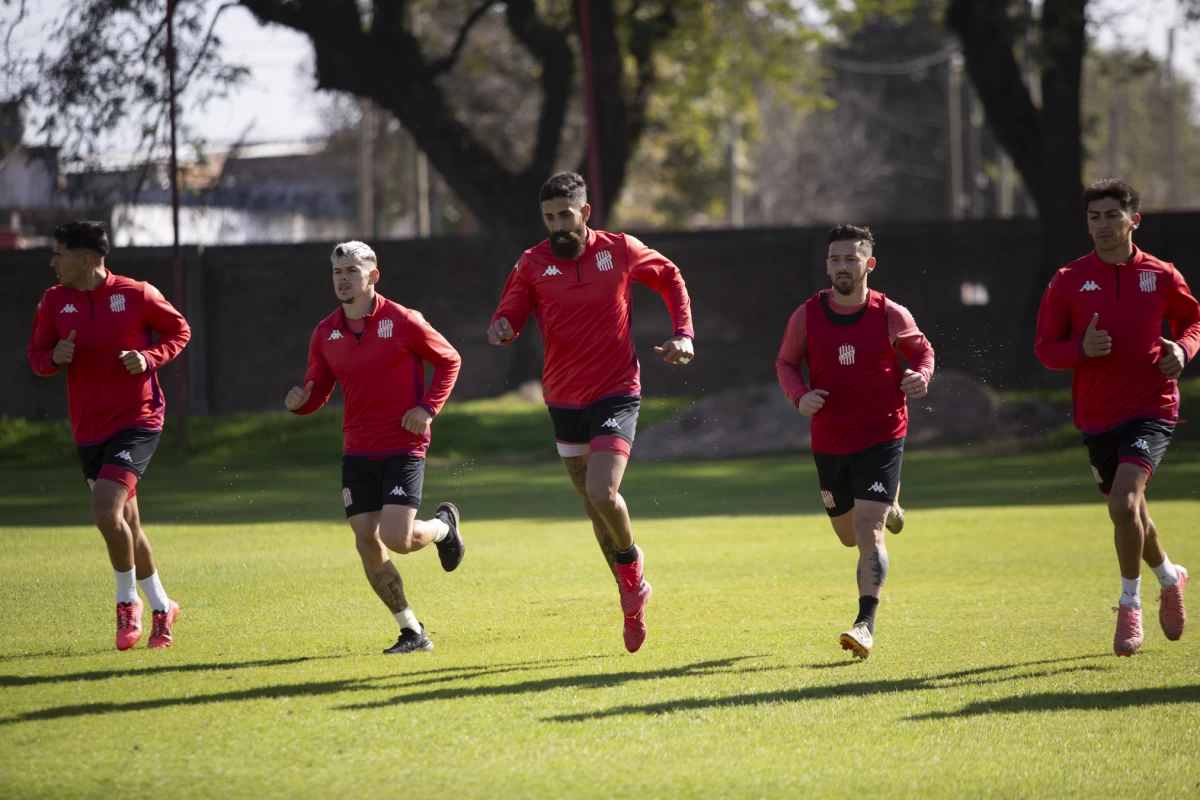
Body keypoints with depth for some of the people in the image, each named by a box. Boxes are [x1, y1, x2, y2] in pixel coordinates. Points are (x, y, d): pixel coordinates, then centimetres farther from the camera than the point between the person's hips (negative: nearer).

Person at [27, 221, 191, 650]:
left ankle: (128, 601, -2)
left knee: (106, 510, -21)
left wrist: (150, 358, -13)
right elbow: (36, 355, 9)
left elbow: (179, 329, 4)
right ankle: (161, 607, 29)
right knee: (125, 523, 13)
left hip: (137, 422, -5)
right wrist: (55, 357, -14)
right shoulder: (54, 301, 3)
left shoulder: (136, 294, -8)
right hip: (88, 429, 6)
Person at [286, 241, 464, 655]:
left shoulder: (403, 322, -9)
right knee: (367, 543, -2)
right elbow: (319, 389, 12)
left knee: (396, 538, -16)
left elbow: (449, 360, 2)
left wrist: (428, 407, -10)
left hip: (404, 447, -5)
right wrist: (299, 402, -12)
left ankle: (444, 525, 20)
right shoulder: (326, 333, 4)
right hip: (357, 452, 5)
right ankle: (412, 632, 12)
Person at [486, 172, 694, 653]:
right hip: (564, 401, 4)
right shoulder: (533, 265, -1)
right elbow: (510, 314, -6)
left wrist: (682, 333, 1)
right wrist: (502, 329, -30)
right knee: (591, 502, 12)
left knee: (602, 492, -22)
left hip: (616, 394, -4)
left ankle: (630, 560, 8)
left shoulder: (620, 251, -4)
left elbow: (670, 278, 12)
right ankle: (632, 596, 29)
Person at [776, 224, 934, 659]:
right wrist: (800, 395, -11)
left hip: (881, 439, -3)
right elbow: (786, 362, 9)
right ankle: (887, 505, 54)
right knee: (848, 536, 19)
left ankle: (866, 624, -15)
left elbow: (922, 350, 10)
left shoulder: (891, 316, -8)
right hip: (829, 442, 3)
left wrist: (922, 376, -12)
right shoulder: (807, 316, -4)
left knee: (868, 531, -18)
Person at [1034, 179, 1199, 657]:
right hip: (1097, 418, 3)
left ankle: (1130, 606, -6)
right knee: (1127, 512, 14)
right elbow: (1044, 348, 2)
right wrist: (1082, 348, -19)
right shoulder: (1068, 281, 0)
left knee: (1124, 503, -22)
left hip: (1151, 410, -3)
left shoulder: (1160, 276, 0)